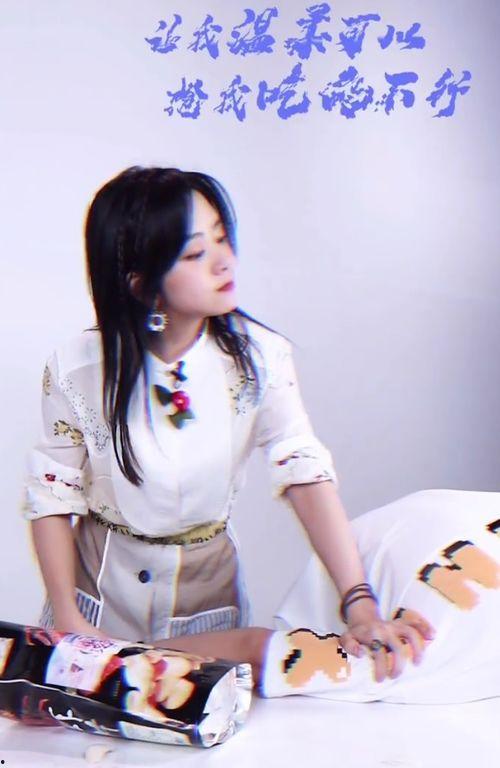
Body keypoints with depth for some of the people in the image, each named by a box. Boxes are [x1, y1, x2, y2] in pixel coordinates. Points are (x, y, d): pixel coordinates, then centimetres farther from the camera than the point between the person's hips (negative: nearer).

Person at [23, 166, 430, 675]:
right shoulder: (77, 369, -16)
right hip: (101, 586, 0)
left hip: (208, 588, 1)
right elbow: (52, 496, -7)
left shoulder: (257, 357, -16)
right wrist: (66, 616, -12)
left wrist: (360, 604, -27)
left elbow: (306, 473, -20)